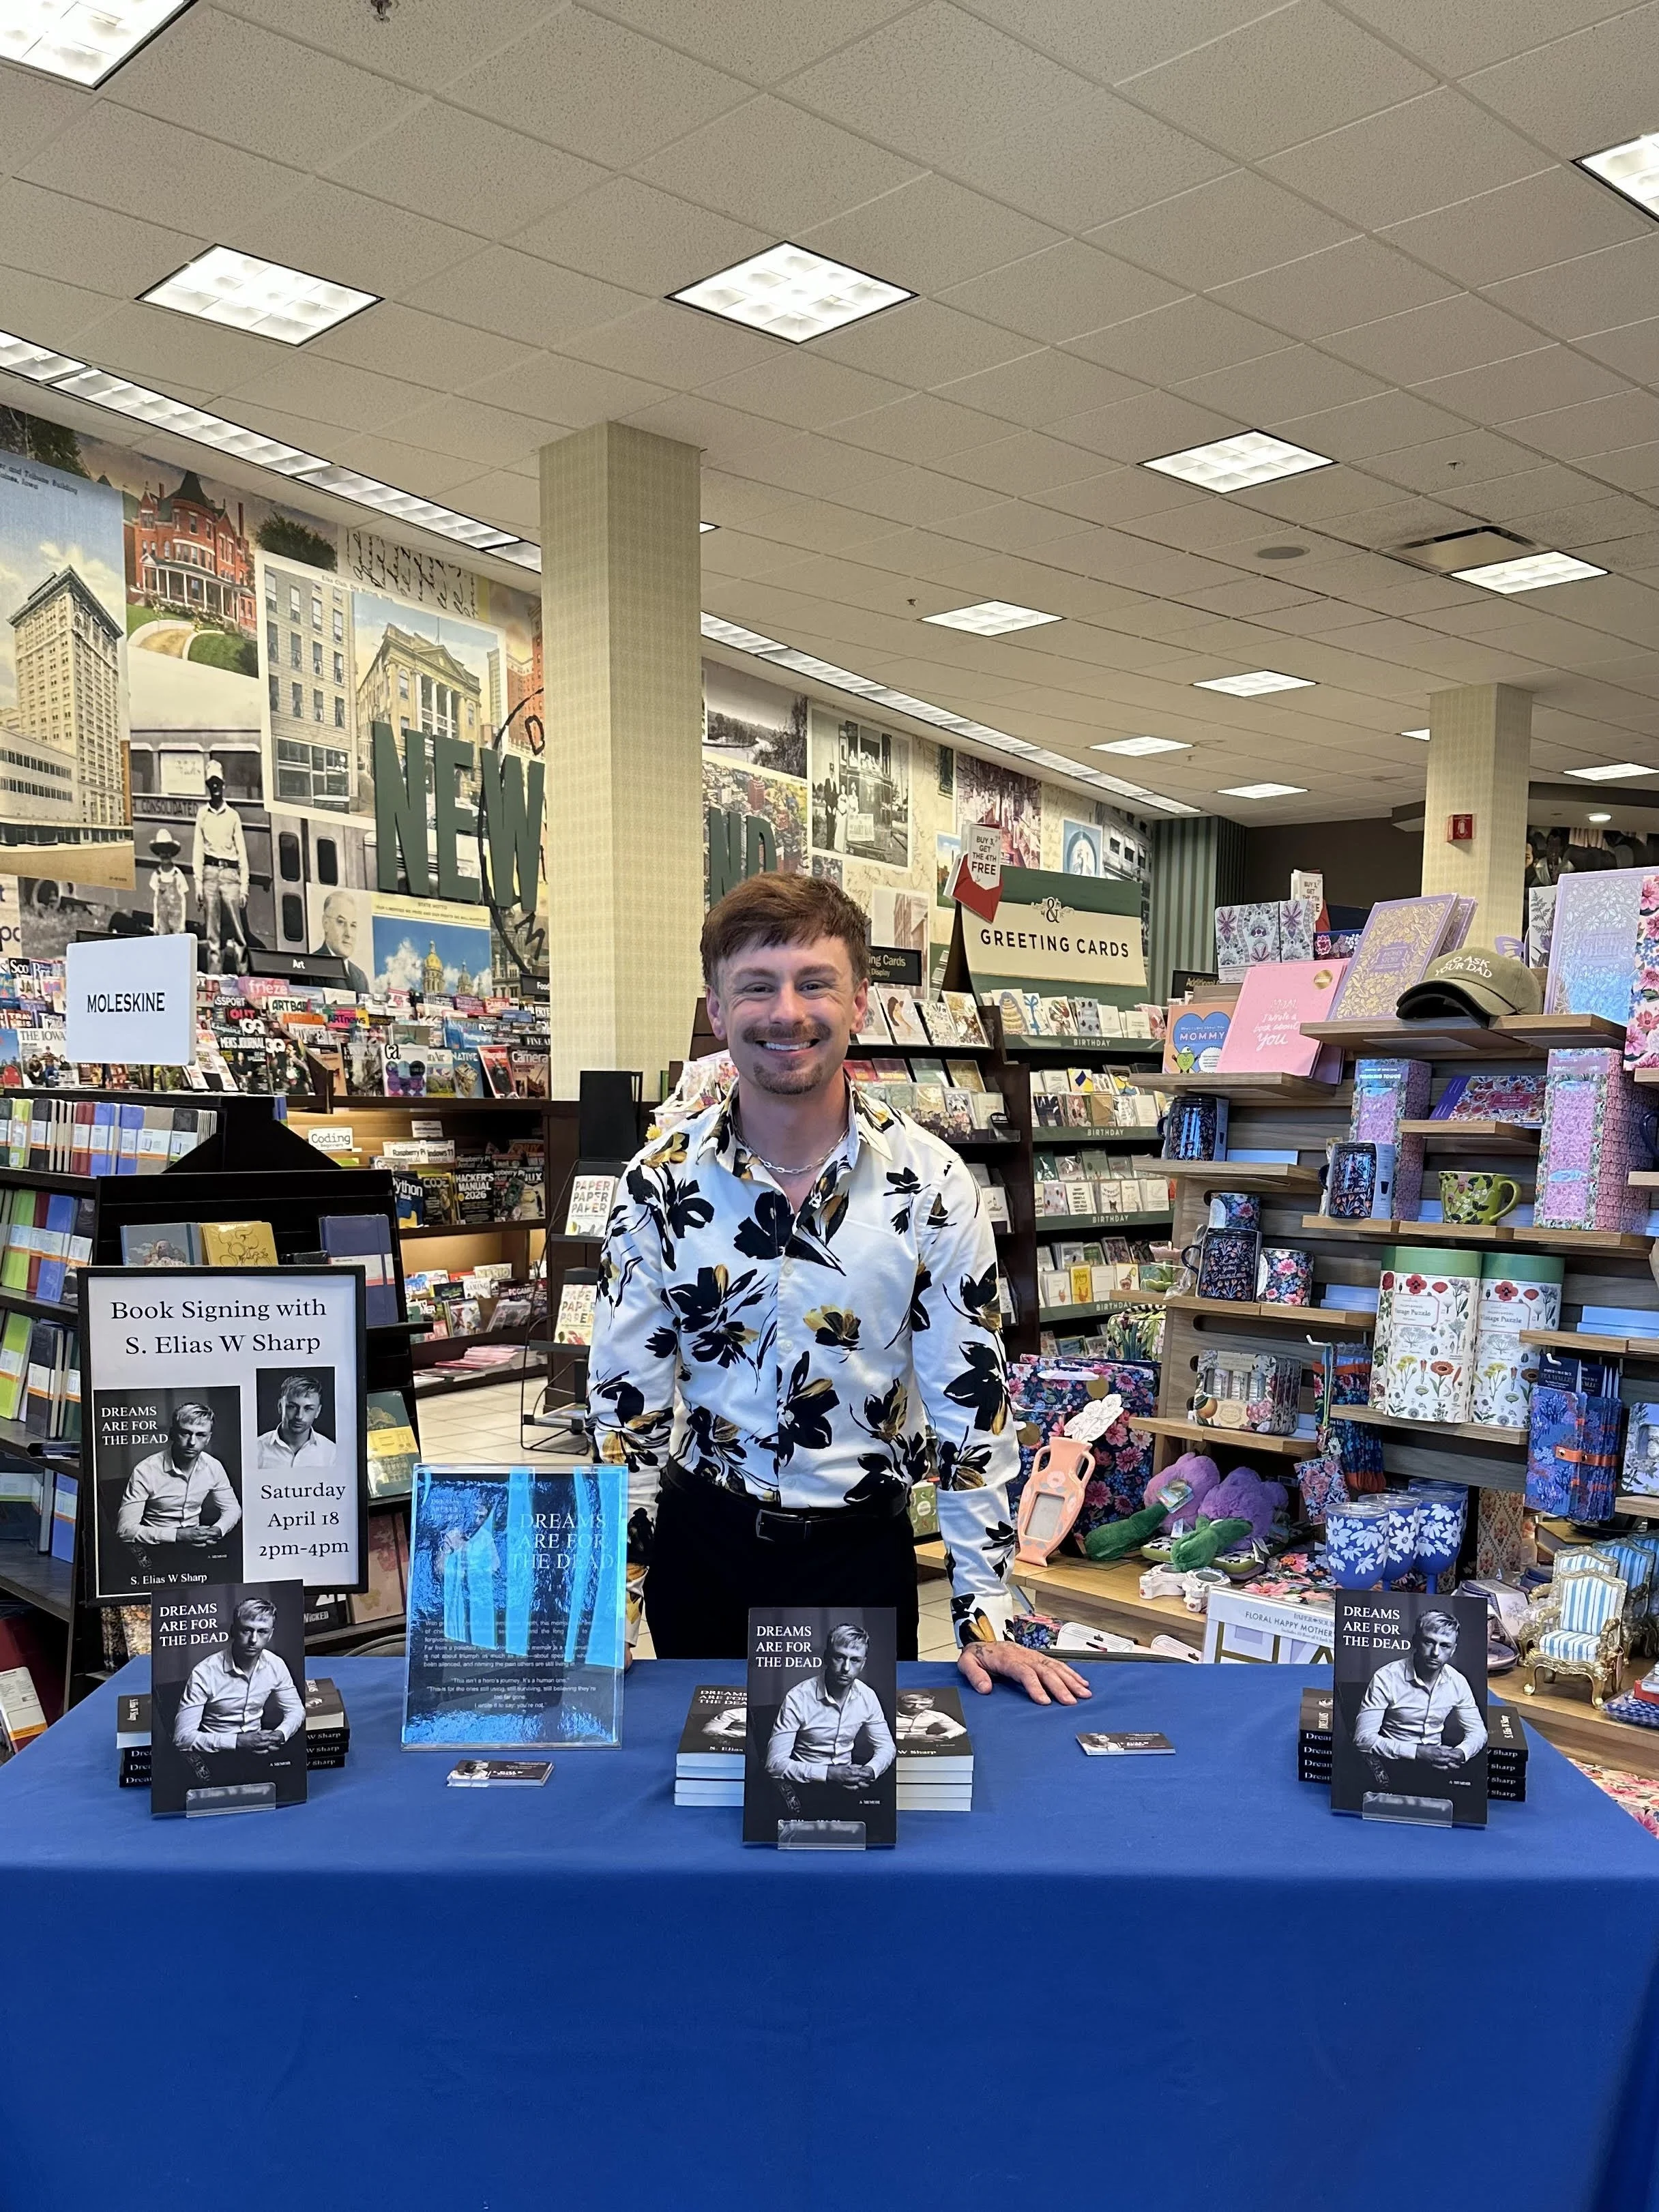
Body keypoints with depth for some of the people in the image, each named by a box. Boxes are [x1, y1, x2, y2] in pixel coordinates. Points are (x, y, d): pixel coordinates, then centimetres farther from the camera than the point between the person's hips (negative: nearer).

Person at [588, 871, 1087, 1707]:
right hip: (699, 1542, 1)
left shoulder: (930, 1184, -11)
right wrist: (607, 1614, -5)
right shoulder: (658, 1184, -9)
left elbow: (971, 1400, -6)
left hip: (861, 1548, -1)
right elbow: (624, 1406, -4)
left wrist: (984, 1615, -7)